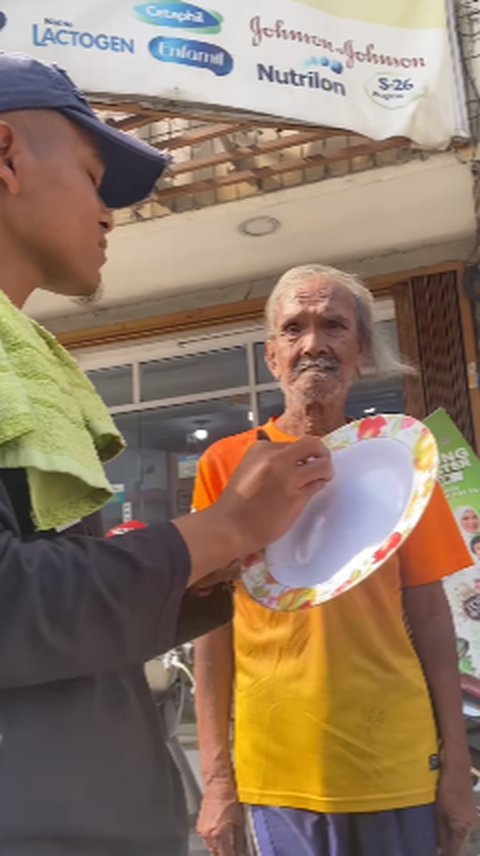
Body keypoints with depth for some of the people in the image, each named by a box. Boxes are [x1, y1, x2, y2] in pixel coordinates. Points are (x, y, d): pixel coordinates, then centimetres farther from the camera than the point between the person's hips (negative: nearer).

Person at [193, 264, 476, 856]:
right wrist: (216, 775, -3)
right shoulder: (227, 465, -4)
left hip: (400, 767, 2)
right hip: (277, 774, -1)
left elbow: (429, 614, 2)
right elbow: (213, 626, -2)